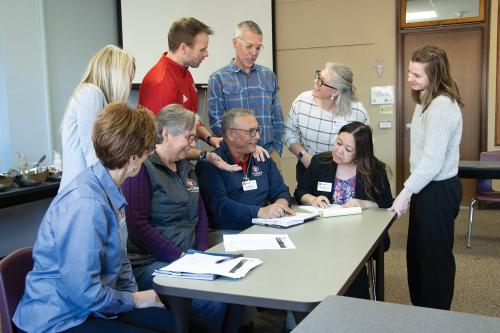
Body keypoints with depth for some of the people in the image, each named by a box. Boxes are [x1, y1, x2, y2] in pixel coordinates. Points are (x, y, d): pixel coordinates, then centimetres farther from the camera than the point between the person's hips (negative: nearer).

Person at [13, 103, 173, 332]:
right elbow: (84, 293, -27)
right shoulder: (85, 205, -29)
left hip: (88, 306, 8)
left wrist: (134, 293, -1)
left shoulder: (109, 191, 0)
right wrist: (134, 300, -13)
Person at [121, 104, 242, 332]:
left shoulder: (186, 168, 16)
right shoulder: (142, 167, -9)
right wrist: (182, 258, -17)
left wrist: (201, 253, 2)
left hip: (189, 258, 7)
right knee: (212, 300, -27)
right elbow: (138, 226, -16)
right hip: (150, 262, -7)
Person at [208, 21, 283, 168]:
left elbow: (277, 119, 14)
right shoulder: (218, 79, -1)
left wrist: (276, 150, 5)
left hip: (269, 153, 3)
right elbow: (216, 124, -7)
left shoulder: (269, 76, 11)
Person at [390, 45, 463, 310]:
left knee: (435, 255, 2)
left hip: (438, 190, -10)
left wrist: (406, 192, -23)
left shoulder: (441, 106, -20)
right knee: (418, 253, 18)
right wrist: (411, 189, 13)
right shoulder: (426, 101, 13)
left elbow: (433, 159, -25)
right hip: (428, 187, 10)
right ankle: (421, 308, 33)